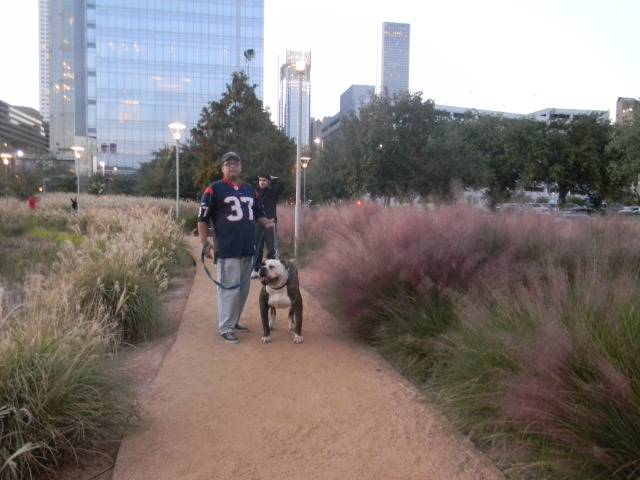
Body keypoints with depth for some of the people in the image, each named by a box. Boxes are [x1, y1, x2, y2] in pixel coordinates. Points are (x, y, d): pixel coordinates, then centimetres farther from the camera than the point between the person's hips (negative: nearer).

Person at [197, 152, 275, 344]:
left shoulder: (250, 189, 14)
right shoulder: (214, 189, -4)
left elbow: (258, 214, 23)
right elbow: (202, 218, -6)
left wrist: (266, 222, 1)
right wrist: (205, 243, -12)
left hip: (248, 249, 7)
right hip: (227, 249, -7)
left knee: (243, 289, 14)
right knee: (229, 288, -5)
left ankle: (233, 321, 29)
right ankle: (226, 328, 5)